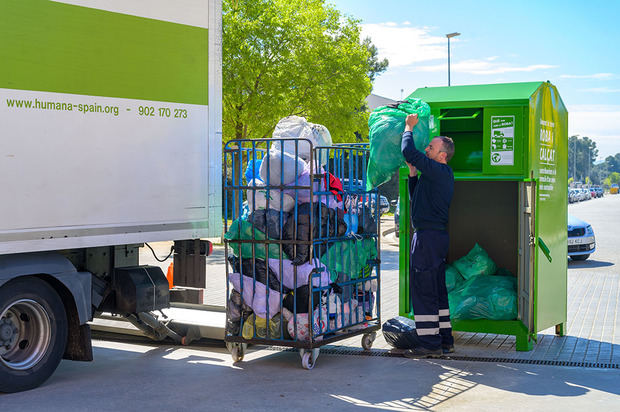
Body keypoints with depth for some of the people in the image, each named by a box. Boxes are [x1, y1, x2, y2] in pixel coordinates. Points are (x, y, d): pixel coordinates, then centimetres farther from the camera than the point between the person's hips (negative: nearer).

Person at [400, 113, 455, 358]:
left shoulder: (439, 171, -13)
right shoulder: (440, 174, 18)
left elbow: (409, 152, -21)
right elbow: (416, 198, 26)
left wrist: (408, 128, -5)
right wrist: (412, 172, 17)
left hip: (428, 236, -10)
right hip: (437, 236, 10)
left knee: (423, 290, -6)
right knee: (437, 290, 14)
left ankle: (429, 344, -3)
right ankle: (445, 340, 20)